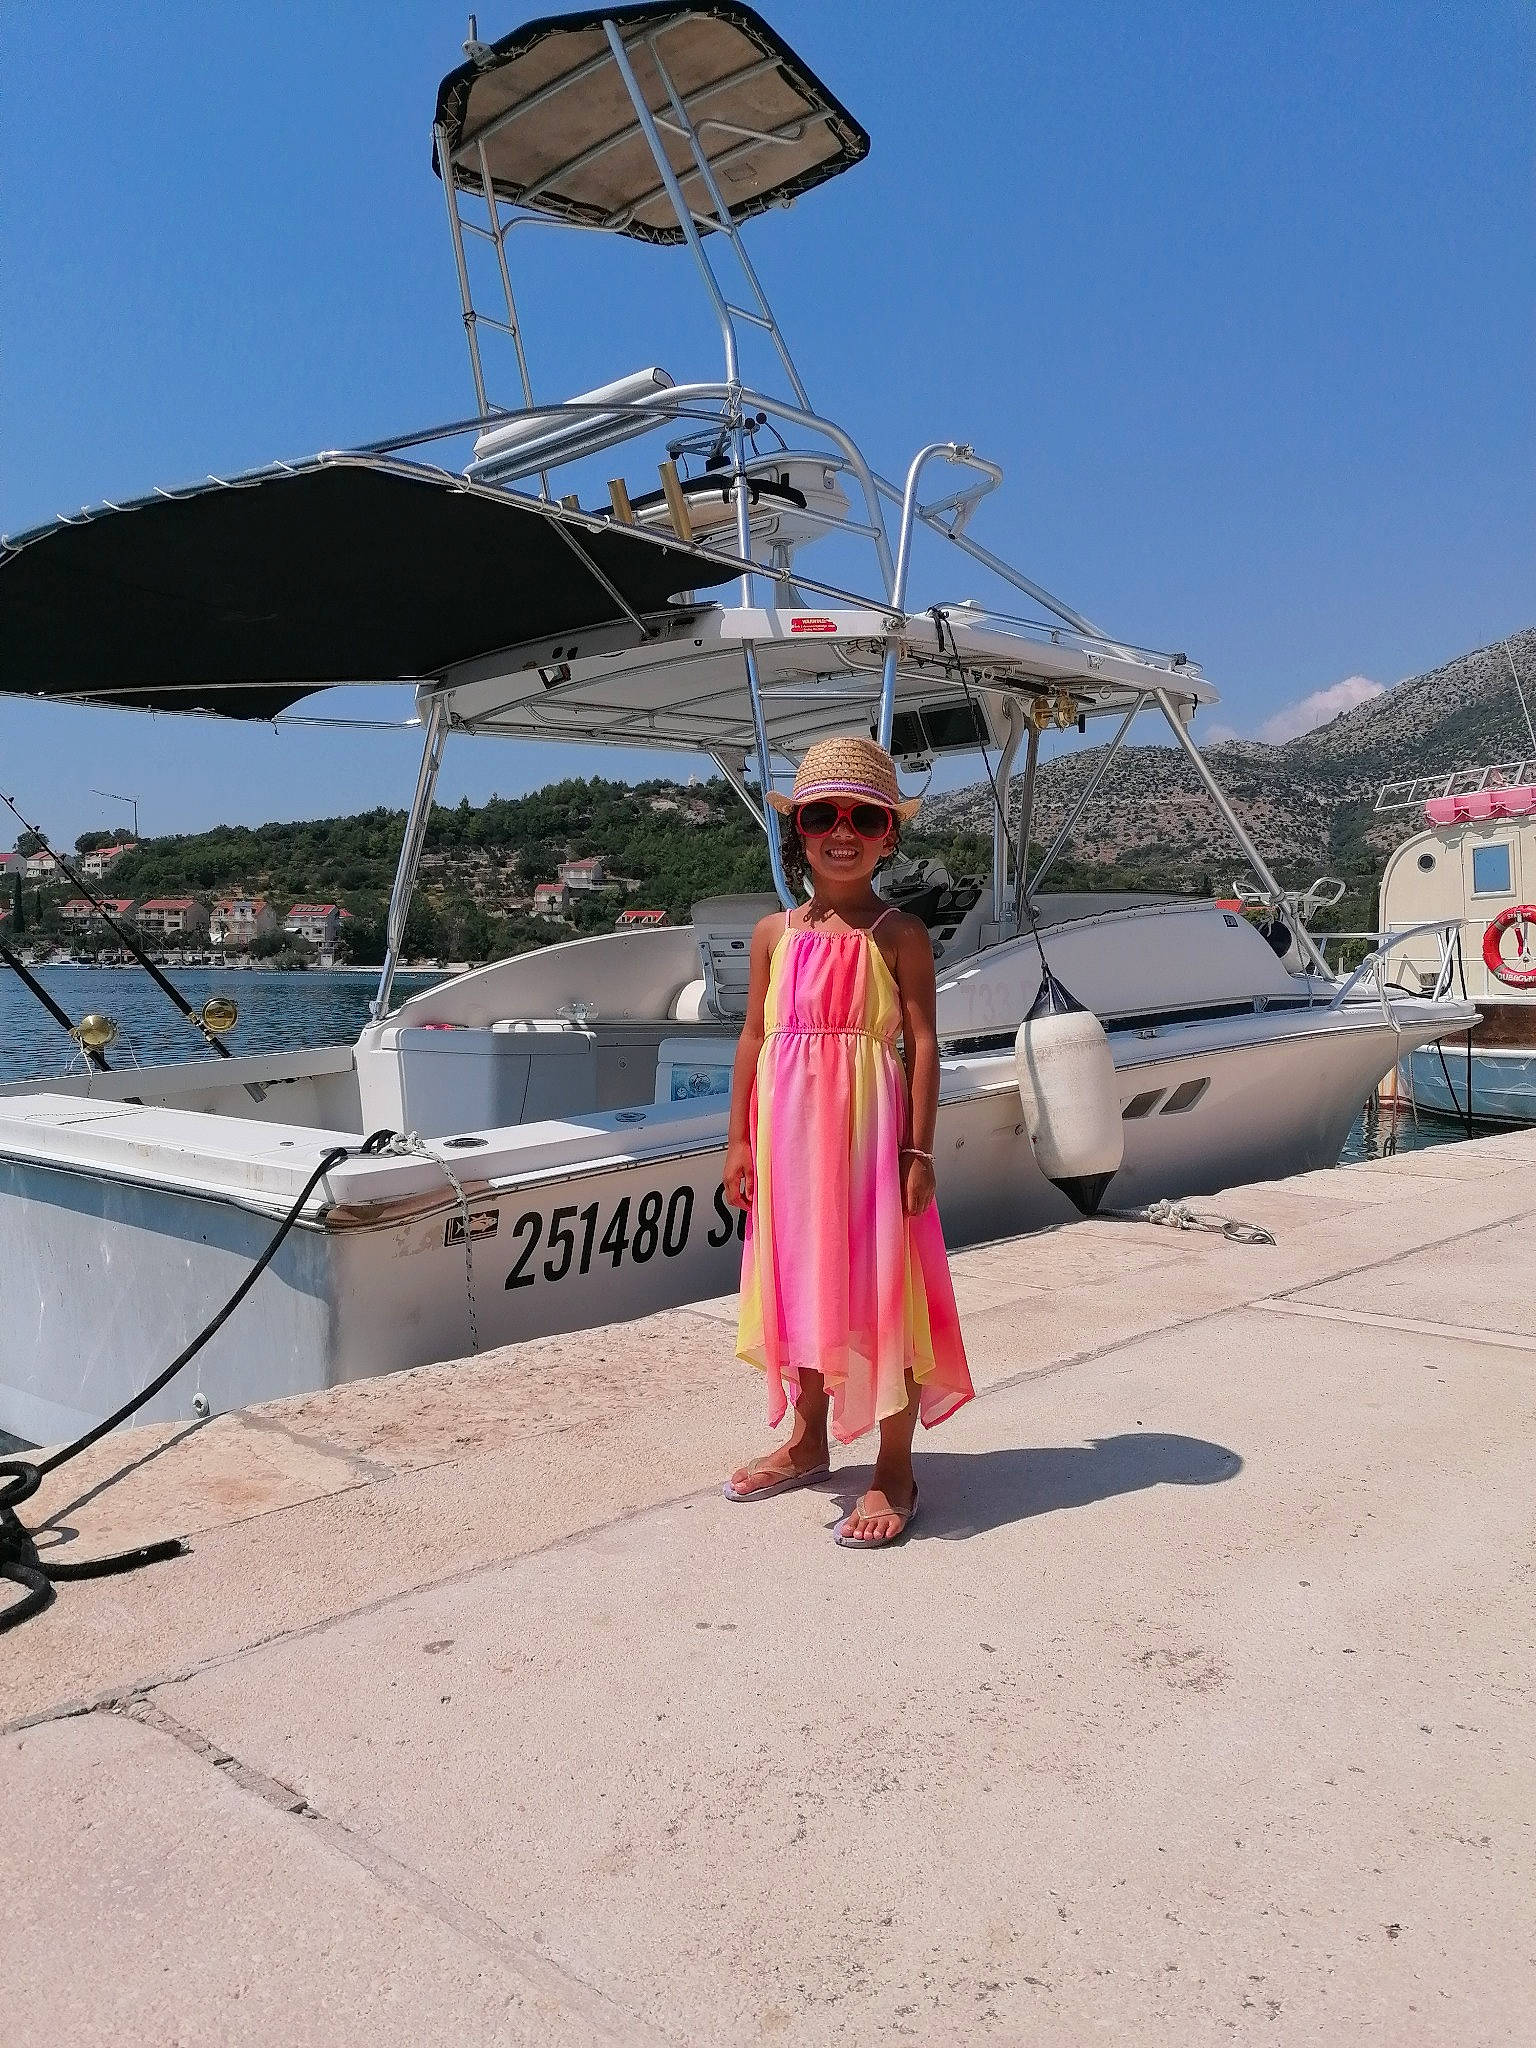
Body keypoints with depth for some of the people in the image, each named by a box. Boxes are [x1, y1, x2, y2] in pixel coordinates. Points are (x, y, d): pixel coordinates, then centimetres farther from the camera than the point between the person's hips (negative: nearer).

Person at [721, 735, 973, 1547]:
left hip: (870, 1129, -4)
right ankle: (807, 1440, 34)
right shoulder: (776, 933, 8)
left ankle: (894, 1470, 12)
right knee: (802, 1285, 16)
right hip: (790, 1131, 5)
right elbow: (755, 1037, 10)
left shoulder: (899, 934, -3)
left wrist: (919, 1151, -11)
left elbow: (922, 1043, -6)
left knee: (882, 1292, -1)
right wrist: (740, 1138, 6)